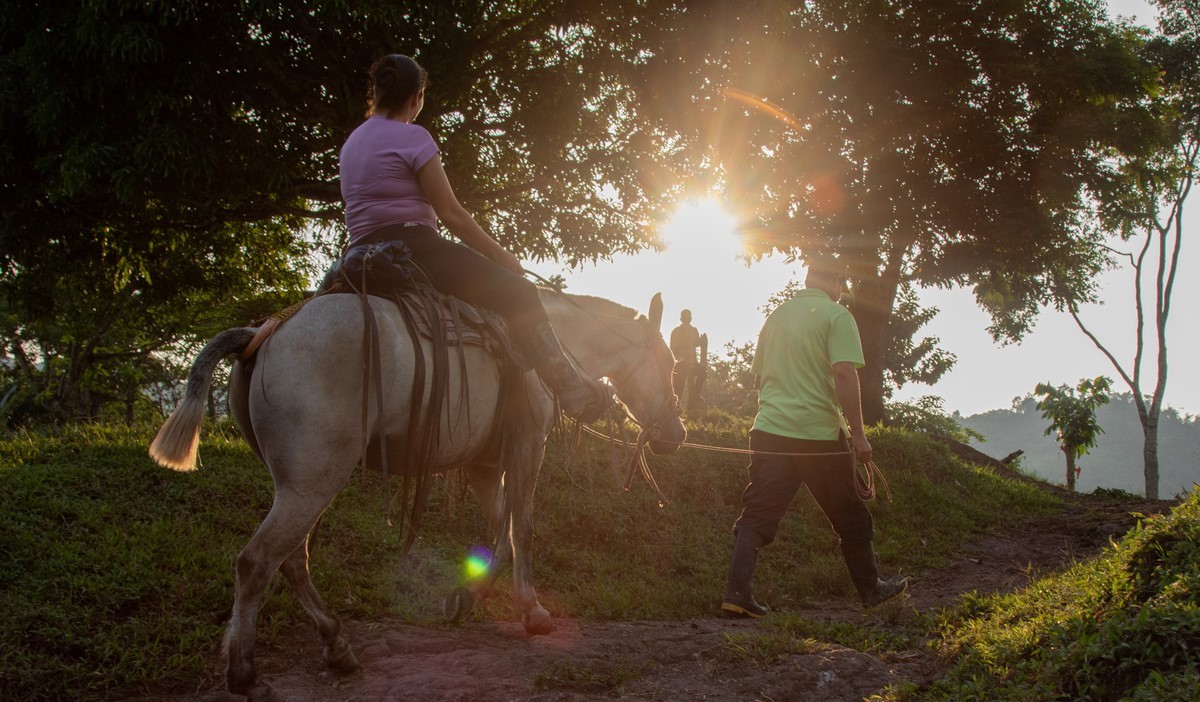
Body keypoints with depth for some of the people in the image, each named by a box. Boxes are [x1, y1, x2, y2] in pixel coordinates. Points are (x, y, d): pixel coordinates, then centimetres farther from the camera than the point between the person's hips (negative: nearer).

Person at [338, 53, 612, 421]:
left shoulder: (351, 143, 18)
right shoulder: (411, 136, -7)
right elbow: (451, 214, -10)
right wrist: (502, 255, 1)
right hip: (412, 246, -9)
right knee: (519, 294, -6)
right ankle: (573, 390, -11)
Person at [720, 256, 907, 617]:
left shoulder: (777, 315, 14)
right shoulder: (836, 315, -5)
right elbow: (845, 374, -16)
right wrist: (858, 433, -14)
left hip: (769, 429, 5)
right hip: (820, 433, -4)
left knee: (757, 515, 3)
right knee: (849, 516, 12)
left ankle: (736, 590, -9)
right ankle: (871, 588, 25)